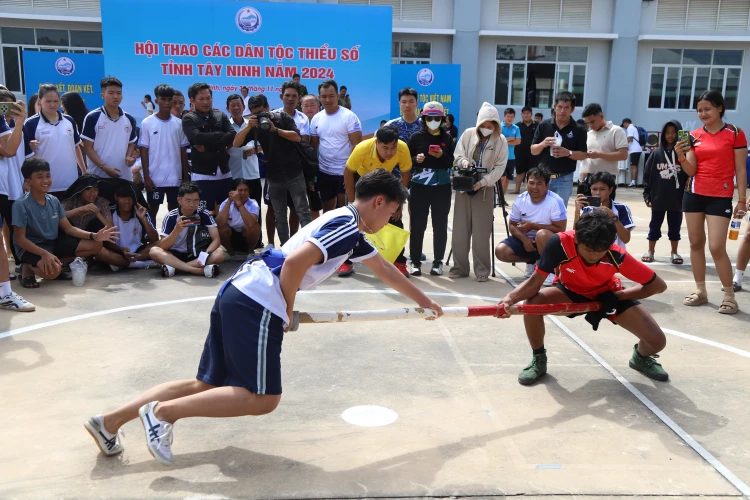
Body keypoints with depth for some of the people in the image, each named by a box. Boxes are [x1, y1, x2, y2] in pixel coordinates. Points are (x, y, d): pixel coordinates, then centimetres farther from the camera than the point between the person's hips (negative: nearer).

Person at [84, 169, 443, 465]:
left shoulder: (348, 228, 23)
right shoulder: (346, 225, -8)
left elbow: (385, 270, 36)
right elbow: (296, 261, -22)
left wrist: (424, 301, 43)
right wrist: (288, 312, -6)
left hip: (239, 296, 10)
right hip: (257, 304, -10)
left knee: (208, 386, 12)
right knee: (262, 398, -5)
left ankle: (110, 421, 12)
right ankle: (162, 412, -6)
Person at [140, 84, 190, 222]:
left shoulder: (179, 123, 4)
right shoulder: (147, 123, -4)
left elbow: (183, 151, 8)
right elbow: (144, 151, -3)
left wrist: (186, 176, 6)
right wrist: (146, 177, -8)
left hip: (175, 177, 2)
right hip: (155, 177, -2)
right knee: (153, 210, 8)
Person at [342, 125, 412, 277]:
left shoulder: (403, 149, -33)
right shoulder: (362, 149, -38)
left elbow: (406, 173, -15)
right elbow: (348, 172, -22)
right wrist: (353, 202, -17)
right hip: (361, 178, -1)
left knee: (395, 219, -6)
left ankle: (400, 263, 5)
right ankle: (345, 262, 6)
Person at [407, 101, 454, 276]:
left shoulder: (448, 138, 4)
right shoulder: (416, 137, 1)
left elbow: (453, 163, 1)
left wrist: (442, 156, -17)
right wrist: (416, 159, -17)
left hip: (442, 187, 1)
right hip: (419, 186, -1)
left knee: (440, 225, 5)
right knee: (417, 225, 0)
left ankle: (438, 261, 14)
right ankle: (415, 261, 9)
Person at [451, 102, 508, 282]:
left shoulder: (501, 141, -5)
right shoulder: (468, 134, 0)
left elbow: (500, 167, -8)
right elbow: (456, 155, 3)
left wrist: (482, 182, -19)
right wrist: (464, 161, -20)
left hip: (485, 189, -2)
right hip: (463, 187, 2)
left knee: (481, 233, -1)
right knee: (460, 231, 6)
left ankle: (482, 270, 10)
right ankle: (460, 267, 17)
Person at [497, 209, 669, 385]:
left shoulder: (617, 256, -33)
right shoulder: (560, 243, -36)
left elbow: (659, 285, -20)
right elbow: (535, 281, -28)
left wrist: (616, 297, -24)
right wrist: (510, 298, -47)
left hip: (607, 294, 0)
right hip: (571, 292, 0)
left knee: (657, 341, -15)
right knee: (532, 304, -32)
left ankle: (641, 358, 26)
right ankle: (538, 360, -4)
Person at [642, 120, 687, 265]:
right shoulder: (656, 153, 1)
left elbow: (689, 176, -4)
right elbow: (647, 175, 2)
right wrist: (647, 195, -2)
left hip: (677, 199, -1)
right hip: (658, 198, 1)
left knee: (675, 227, 11)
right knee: (654, 226, 12)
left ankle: (674, 253, 24)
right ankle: (650, 251, 24)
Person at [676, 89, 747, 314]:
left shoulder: (735, 134, -4)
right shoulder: (694, 135, 5)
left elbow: (740, 170, -3)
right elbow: (692, 170, 1)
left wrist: (742, 200, -6)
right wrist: (681, 157, -18)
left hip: (720, 197, -5)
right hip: (694, 194, 5)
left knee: (717, 247, -9)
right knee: (696, 243, 8)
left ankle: (729, 295, 5)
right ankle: (700, 290, 19)